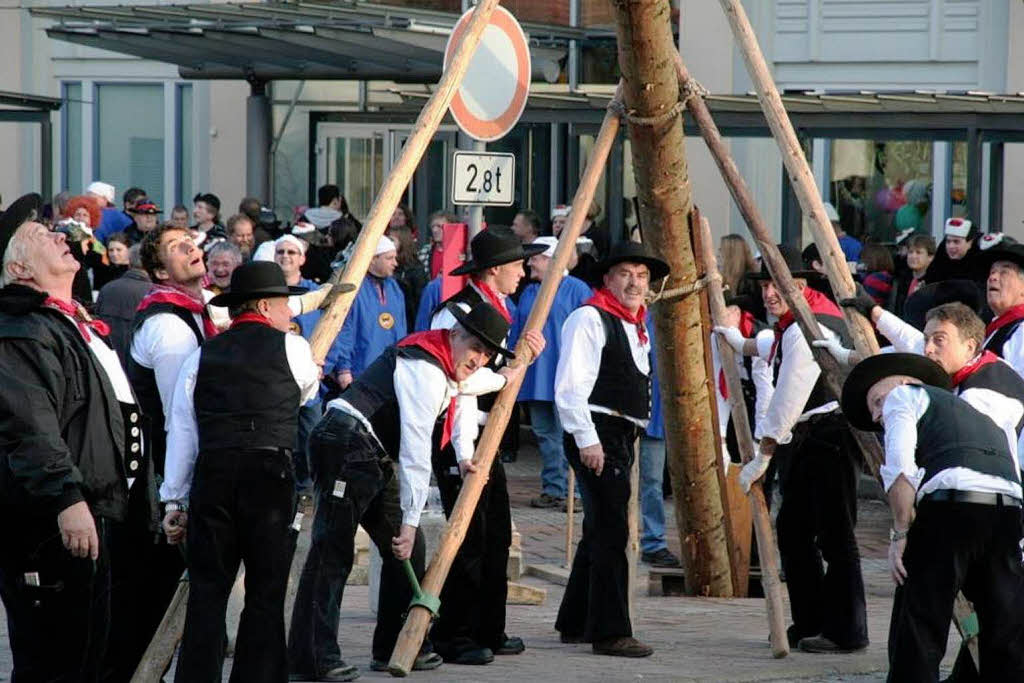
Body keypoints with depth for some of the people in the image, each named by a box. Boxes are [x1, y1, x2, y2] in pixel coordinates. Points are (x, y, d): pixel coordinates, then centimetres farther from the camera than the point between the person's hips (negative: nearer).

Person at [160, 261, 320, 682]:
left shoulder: (201, 357, 13)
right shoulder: (292, 349, 5)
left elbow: (182, 433, 10)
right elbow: (307, 391, 26)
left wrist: (174, 501, 13)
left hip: (211, 474, 3)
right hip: (270, 474, -3)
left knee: (207, 589, 5)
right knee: (266, 592, 3)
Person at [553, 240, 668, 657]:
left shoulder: (636, 325, 19)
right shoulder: (589, 318, -10)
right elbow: (570, 385, -16)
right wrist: (586, 439, -21)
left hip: (621, 437, 10)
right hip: (596, 436, -10)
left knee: (600, 531, 15)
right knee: (610, 532, -12)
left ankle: (575, 623, 23)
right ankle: (610, 633, -12)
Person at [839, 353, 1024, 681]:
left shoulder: (903, 396, 18)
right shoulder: (973, 412, 38)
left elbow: (900, 468, -1)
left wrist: (900, 535, -1)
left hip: (950, 503, -6)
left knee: (917, 629, -3)